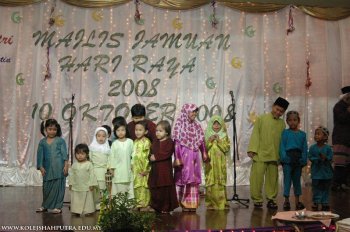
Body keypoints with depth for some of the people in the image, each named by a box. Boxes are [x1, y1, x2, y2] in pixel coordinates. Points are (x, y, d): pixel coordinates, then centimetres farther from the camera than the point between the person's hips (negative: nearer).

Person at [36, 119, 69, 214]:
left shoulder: (60, 141, 2)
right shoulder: (42, 142, 9)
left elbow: (64, 153, -1)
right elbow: (40, 155, 8)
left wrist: (66, 165, -8)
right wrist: (41, 167, 0)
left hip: (58, 168, -2)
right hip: (47, 168, 3)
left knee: (57, 187, -1)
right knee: (47, 187, 9)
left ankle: (56, 206, 8)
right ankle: (45, 206, 24)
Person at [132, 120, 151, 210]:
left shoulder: (146, 142, -13)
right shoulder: (135, 142, 10)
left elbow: (147, 156, -15)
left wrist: (145, 169, -16)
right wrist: (132, 166, 12)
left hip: (143, 169, -7)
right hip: (135, 168, 7)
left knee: (144, 187, -1)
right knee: (136, 186, 13)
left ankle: (144, 204, 8)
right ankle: (138, 203, 23)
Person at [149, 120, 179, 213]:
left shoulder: (169, 142, -5)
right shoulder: (155, 143, 14)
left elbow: (166, 154, -18)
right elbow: (151, 153, 12)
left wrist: (156, 157, -17)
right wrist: (151, 157, -9)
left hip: (165, 169, -6)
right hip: (155, 169, 6)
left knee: (165, 189, -1)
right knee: (155, 189, 7)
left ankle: (166, 208, 10)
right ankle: (156, 207, 19)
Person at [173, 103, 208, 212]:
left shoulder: (197, 125, 8)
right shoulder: (179, 124, -8)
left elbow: (201, 140, 12)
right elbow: (176, 142, -10)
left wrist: (204, 152, 6)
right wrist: (177, 158, -14)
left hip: (194, 155, 5)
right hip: (184, 156, -5)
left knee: (194, 179, 9)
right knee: (184, 178, 1)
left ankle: (193, 203, 18)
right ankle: (184, 203, 11)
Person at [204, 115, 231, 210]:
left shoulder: (224, 136, 8)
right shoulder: (207, 135, 5)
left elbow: (227, 148, -2)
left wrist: (219, 141, -11)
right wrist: (209, 141, -13)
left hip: (220, 163, 1)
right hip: (210, 162, 0)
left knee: (221, 182, -1)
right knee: (210, 182, -3)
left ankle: (221, 202, 7)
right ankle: (211, 203, 4)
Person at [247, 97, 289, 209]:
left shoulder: (282, 124, 11)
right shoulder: (261, 119, 2)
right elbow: (255, 134, -3)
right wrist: (252, 149, -11)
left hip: (274, 156, 3)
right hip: (260, 154, -3)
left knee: (272, 178, 8)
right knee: (257, 177, -3)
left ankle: (271, 199, 19)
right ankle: (257, 199, 9)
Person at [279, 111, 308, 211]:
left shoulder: (302, 134, 9)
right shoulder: (285, 132, 2)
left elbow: (304, 148, 7)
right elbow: (282, 146, -3)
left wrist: (304, 159, -4)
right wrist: (283, 157, -14)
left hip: (298, 158, 3)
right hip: (288, 157, -3)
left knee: (297, 179, 12)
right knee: (287, 179, -2)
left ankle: (297, 201, 21)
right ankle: (286, 201, 4)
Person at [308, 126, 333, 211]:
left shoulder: (328, 148, -4)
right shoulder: (312, 148, -3)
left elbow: (330, 158, -6)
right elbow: (310, 158, -7)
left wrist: (325, 158, -26)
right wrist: (319, 159, -21)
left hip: (326, 172, 0)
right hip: (316, 171, 0)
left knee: (325, 188, 9)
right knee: (316, 188, 4)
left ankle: (325, 203, 19)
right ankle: (316, 202, 14)